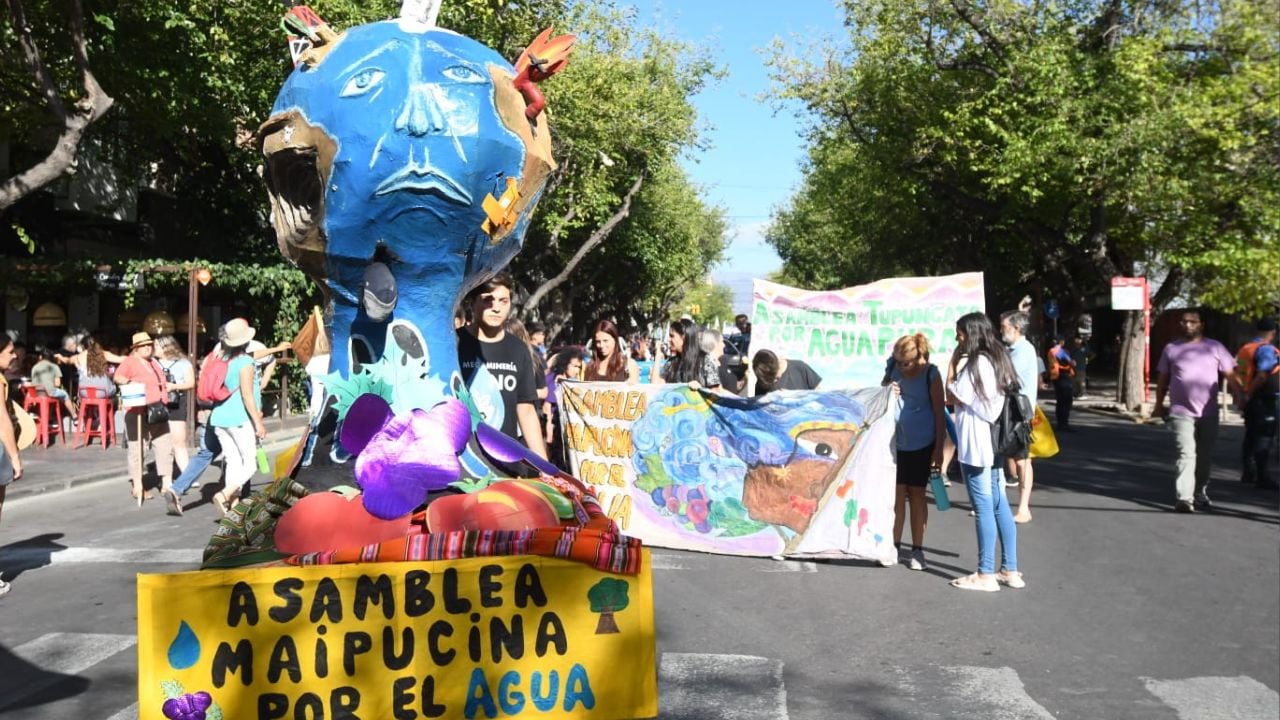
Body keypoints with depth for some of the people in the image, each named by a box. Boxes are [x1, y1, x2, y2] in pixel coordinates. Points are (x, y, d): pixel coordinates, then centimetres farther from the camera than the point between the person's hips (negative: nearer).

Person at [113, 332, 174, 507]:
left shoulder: (154, 363, 19)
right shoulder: (130, 361, -4)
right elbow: (118, 376, -21)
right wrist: (129, 382, -38)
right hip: (138, 413, -7)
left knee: (165, 447, 5)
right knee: (138, 450, -2)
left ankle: (166, 484, 10)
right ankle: (137, 487, 6)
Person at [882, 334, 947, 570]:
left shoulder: (930, 375, -11)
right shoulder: (894, 369, 0)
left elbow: (939, 414, -8)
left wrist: (938, 449, -9)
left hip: (922, 445, -3)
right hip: (896, 443, 3)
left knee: (916, 495, 5)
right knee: (897, 494, 5)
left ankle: (917, 550, 14)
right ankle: (894, 545, 15)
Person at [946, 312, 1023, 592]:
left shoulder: (975, 363, -15)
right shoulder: (998, 359, 12)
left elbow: (953, 396, -10)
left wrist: (953, 363, -6)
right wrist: (960, 363, 11)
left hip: (975, 442, -9)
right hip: (993, 441, 9)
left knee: (983, 508, -3)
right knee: (1000, 506, 12)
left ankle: (986, 575, 3)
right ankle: (1010, 570, 17)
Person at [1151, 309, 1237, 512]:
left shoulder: (1215, 348, 6)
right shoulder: (1171, 349, 8)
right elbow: (1163, 380, 12)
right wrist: (1159, 406, 11)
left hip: (1209, 413, 2)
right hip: (1181, 412, -2)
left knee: (1205, 456, 12)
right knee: (1186, 453, -14)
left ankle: (1200, 494, 28)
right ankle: (1184, 498, -20)